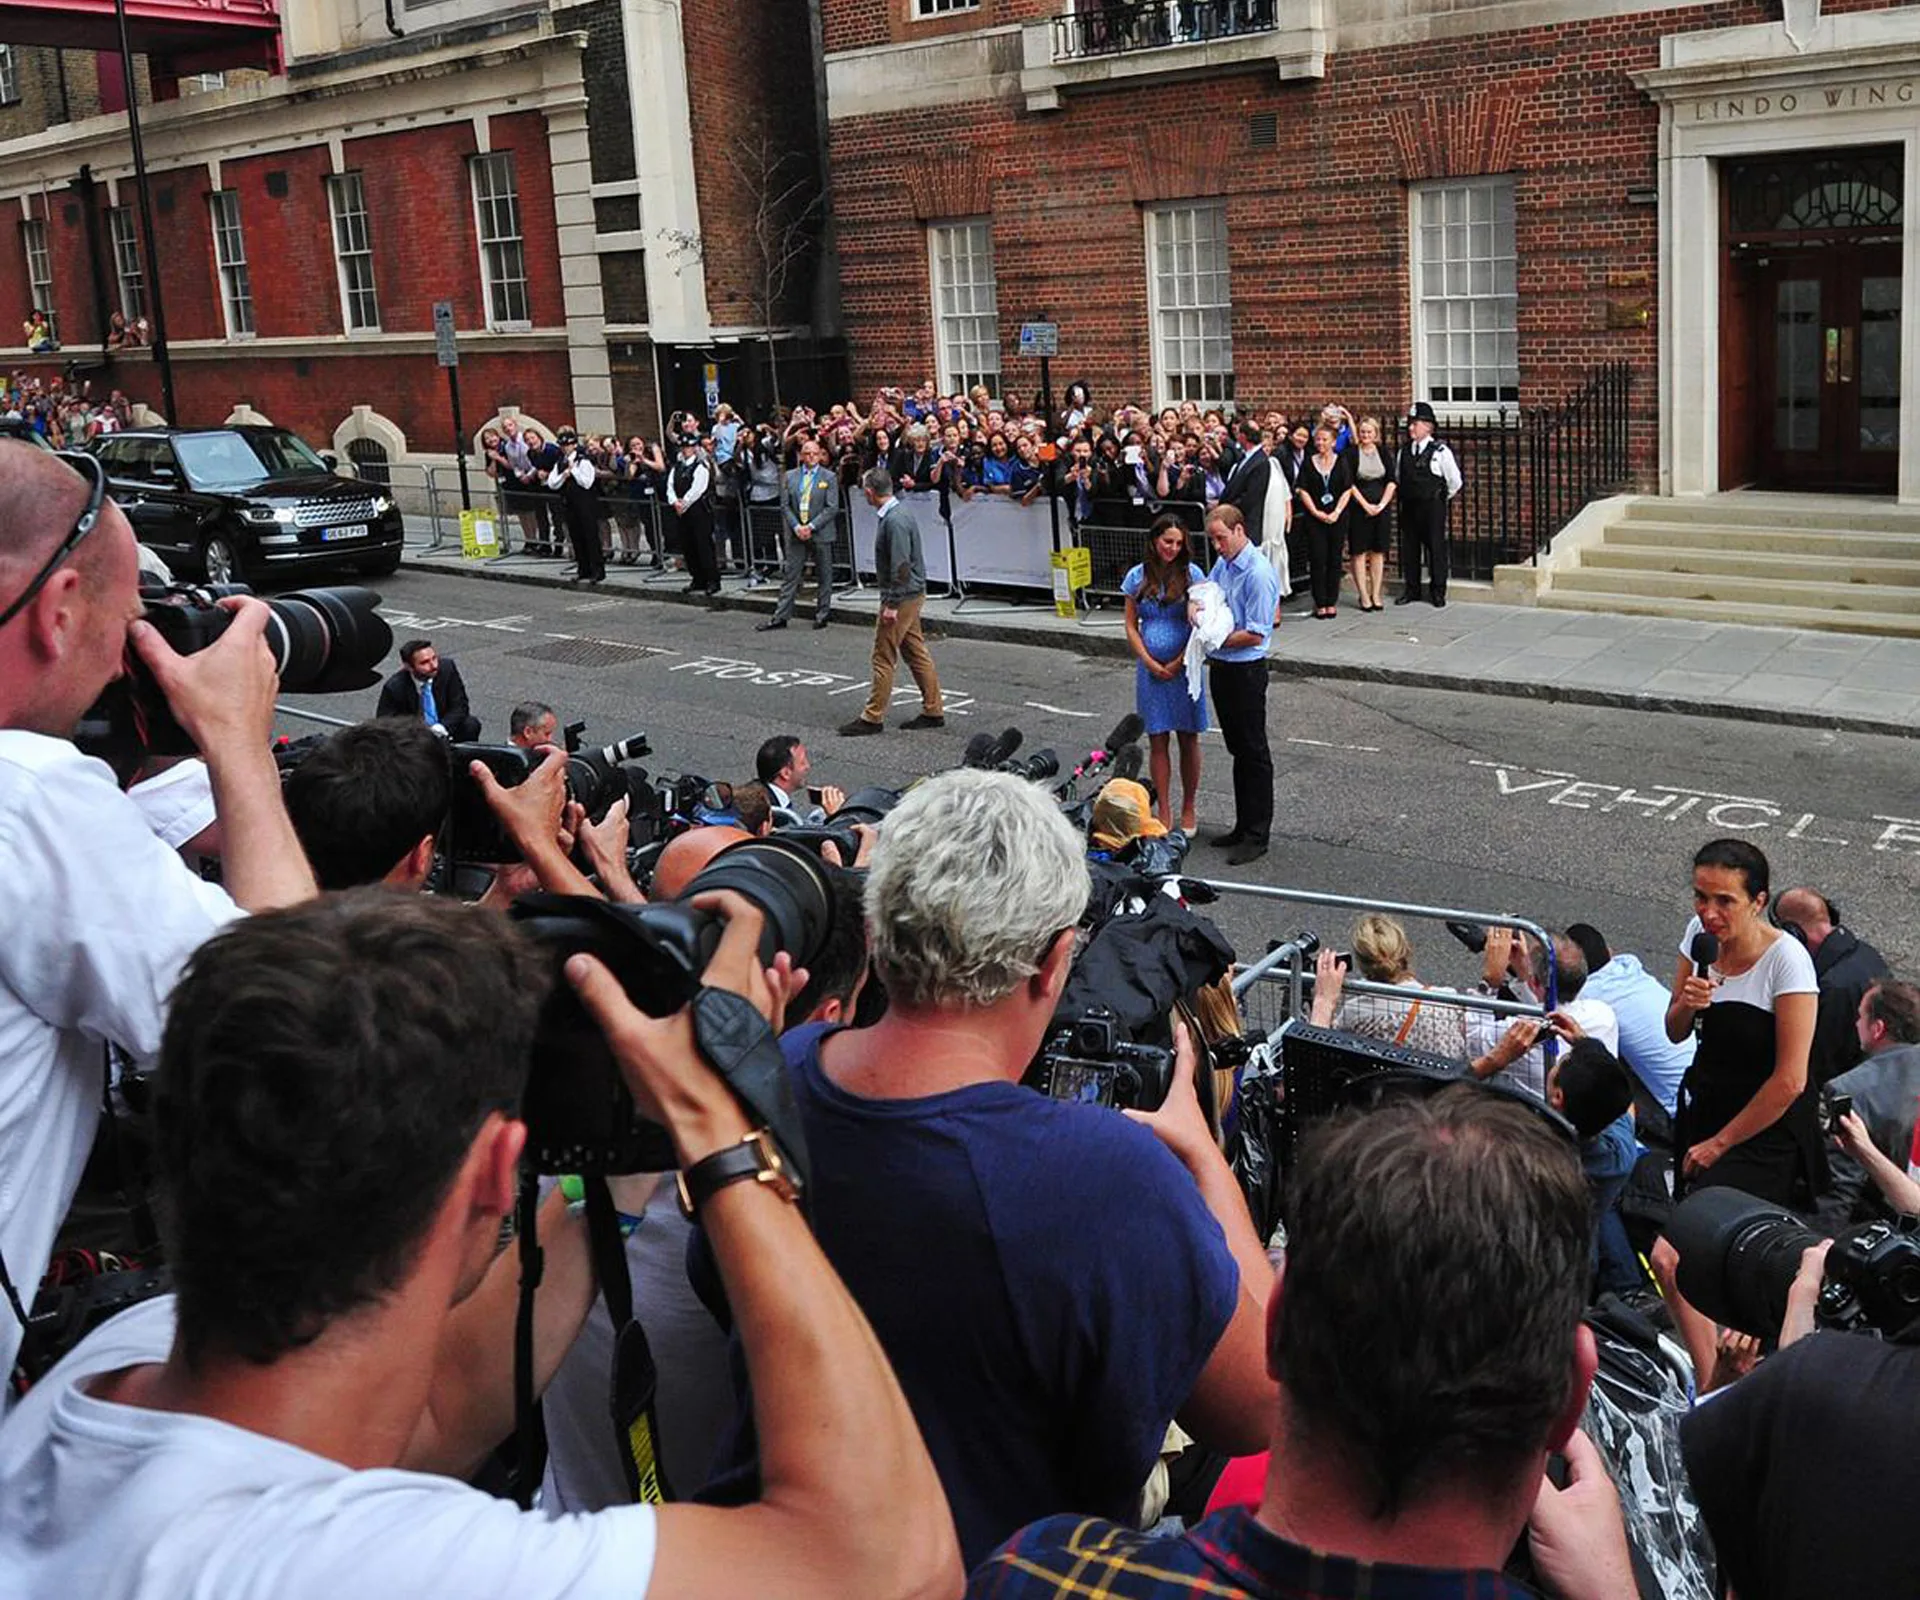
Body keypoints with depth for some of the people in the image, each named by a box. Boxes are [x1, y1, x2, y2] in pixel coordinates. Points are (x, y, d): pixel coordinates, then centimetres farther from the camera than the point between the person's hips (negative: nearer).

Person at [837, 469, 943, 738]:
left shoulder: (895, 521, -21)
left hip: (903, 596, -10)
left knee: (883, 657, -4)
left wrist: (892, 604, -22)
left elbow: (901, 566, -25)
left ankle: (873, 718, 2)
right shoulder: (898, 512, 11)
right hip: (911, 595, 10)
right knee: (916, 652, 14)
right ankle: (933, 711, 19)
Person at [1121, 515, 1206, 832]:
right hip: (1150, 668, 2)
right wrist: (1150, 663, -6)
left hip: (1184, 666, -1)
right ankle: (1163, 812, 10)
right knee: (1157, 742, 4)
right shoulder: (1138, 577, 3)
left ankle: (1189, 808, 17)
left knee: (1188, 739, 5)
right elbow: (1131, 626, 5)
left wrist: (1178, 663, -10)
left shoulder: (1192, 574, -3)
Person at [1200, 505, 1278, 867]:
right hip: (1221, 667, 9)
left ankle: (1257, 835, 8)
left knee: (1254, 752, 1)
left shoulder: (1258, 573, -18)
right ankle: (1243, 826, 26)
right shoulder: (1223, 564, 8)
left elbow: (1254, 635, -20)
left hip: (1246, 670, -9)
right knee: (1237, 749, 16)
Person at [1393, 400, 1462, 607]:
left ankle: (1438, 591, 11)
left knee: (1436, 547, 2)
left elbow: (1454, 482, -1)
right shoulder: (1403, 452, 7)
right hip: (1408, 507, 5)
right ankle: (1411, 589, 20)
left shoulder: (1440, 452, -8)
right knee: (1408, 548, 8)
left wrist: (1440, 498, 6)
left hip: (1433, 507, -4)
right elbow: (1396, 479, 19)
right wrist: (1400, 495, 11)